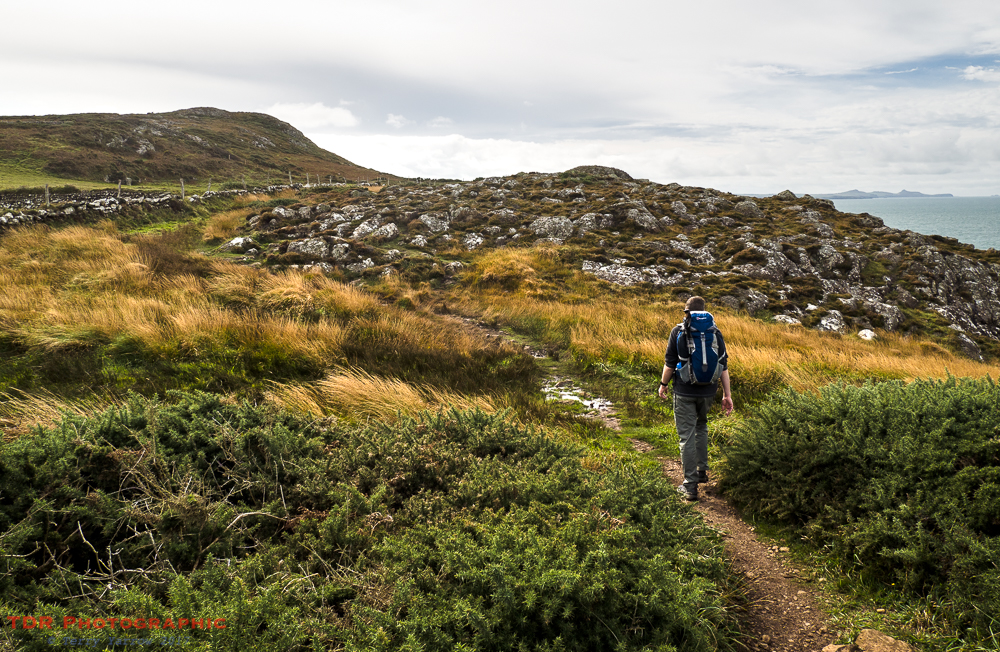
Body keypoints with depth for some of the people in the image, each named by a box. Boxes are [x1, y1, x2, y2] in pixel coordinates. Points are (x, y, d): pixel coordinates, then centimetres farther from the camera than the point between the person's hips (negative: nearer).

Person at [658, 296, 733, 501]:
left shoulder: (678, 331, -6)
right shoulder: (714, 332, 1)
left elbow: (670, 363, -6)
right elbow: (723, 366, 1)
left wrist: (663, 384, 8)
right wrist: (727, 394, 6)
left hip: (684, 392, -4)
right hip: (708, 391, 4)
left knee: (687, 436, 1)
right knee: (701, 427, 27)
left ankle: (690, 486, 2)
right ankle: (702, 471, 33)